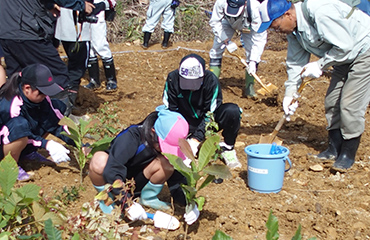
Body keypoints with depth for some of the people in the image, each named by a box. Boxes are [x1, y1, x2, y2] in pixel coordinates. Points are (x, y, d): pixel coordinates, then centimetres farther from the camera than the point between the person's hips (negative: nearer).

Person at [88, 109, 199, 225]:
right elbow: (112, 171, -40)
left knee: (167, 163, -24)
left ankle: (148, 198, 2)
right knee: (100, 160, -38)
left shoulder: (169, 144, -14)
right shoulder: (131, 137, -30)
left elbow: (178, 180, -10)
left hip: (135, 185, 4)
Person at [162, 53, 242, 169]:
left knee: (232, 111, -30)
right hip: (186, 122, 1)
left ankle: (227, 148, -7)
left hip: (207, 121, -1)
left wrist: (196, 139, -31)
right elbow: (171, 111, -13)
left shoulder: (211, 80, -24)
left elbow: (210, 114, -21)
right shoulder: (173, 78, -19)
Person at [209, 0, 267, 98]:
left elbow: (259, 38, -36)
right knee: (216, 49, -9)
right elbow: (214, 22, -21)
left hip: (248, 26, -1)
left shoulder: (255, 8, -43)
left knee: (252, 54, -15)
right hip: (227, 22, 1)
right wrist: (226, 41, -30)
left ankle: (249, 87, 0)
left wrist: (253, 61, -41)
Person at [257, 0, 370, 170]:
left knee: (350, 105, -10)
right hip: (345, 58, 9)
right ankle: (335, 148, 21)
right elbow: (295, 62, 4)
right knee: (332, 101, 9)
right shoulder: (293, 29, -3)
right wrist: (290, 93, -2)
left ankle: (348, 154, 3)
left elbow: (344, 46, -30)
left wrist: (319, 65, -22)